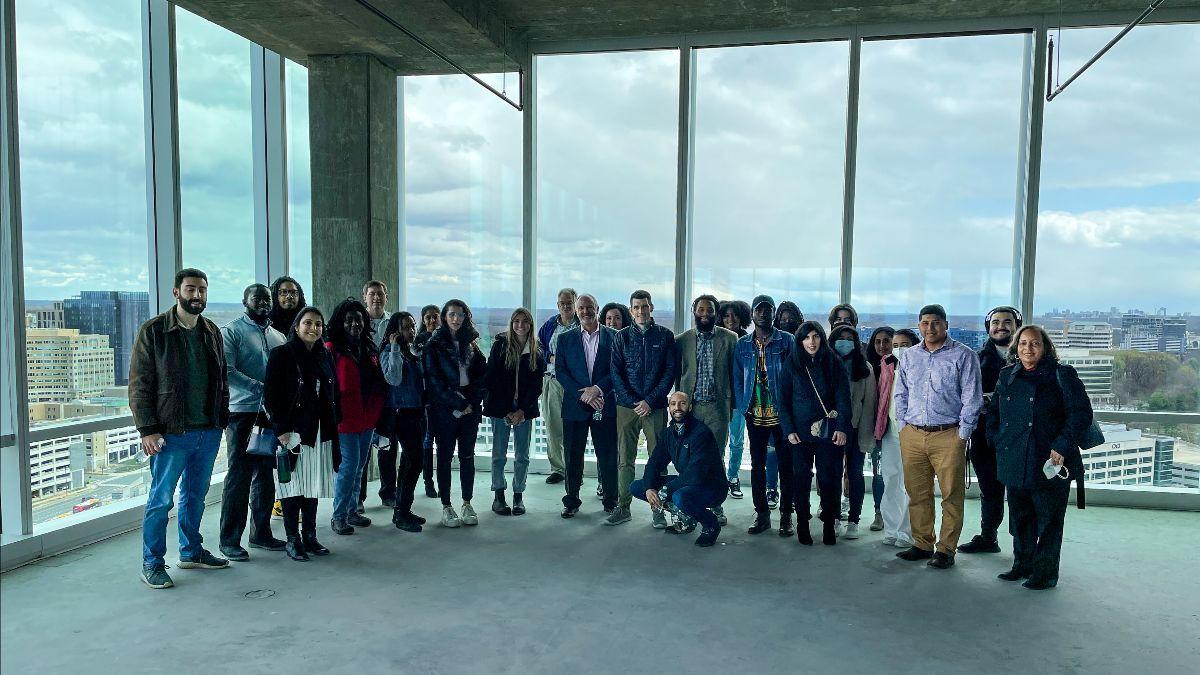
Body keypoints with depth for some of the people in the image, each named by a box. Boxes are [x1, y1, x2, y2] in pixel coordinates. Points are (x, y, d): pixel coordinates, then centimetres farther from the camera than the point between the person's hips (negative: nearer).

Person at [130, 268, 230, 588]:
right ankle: (152, 565, 15)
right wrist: (147, 430, -13)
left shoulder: (212, 332, 10)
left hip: (208, 431, 5)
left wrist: (222, 418, 9)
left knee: (195, 495, 17)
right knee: (161, 499, 2)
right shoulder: (153, 331, -6)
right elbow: (139, 384, -8)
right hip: (171, 433, -5)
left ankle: (191, 551, 31)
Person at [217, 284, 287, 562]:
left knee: (266, 475, 11)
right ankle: (229, 539, 5)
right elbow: (227, 371, -15)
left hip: (272, 413, 6)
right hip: (242, 412, -6)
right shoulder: (232, 331, -2)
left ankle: (261, 532, 22)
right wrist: (260, 388, -23)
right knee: (239, 475, -3)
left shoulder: (278, 336, 17)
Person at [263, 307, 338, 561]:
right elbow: (270, 395, -10)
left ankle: (310, 537, 21)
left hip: (321, 433, 5)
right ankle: (292, 541, 10)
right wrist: (281, 430, -15)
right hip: (293, 432, -5)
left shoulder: (325, 355, 12)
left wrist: (333, 426, 9)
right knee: (294, 486, 0)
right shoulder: (281, 354, -5)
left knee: (313, 487, 10)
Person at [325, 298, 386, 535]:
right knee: (349, 465, -7)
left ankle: (352, 511, 24)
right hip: (345, 418, -6)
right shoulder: (332, 349, -6)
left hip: (367, 418, 6)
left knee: (359, 466, 13)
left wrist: (376, 413, 12)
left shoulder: (369, 349, 13)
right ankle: (339, 516, 5)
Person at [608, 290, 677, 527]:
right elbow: (615, 372, 3)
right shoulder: (622, 337, 7)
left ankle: (658, 508, 10)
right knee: (624, 459, 3)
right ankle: (623, 507, 11)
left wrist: (651, 401, -9)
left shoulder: (665, 336, 5)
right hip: (626, 406, 1)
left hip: (655, 407, -1)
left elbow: (670, 371, 0)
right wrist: (632, 402, -8)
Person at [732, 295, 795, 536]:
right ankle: (761, 514, 18)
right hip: (755, 414, 3)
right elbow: (737, 379, 10)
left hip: (781, 413, -3)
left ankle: (786, 515, 13)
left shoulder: (787, 341, 0)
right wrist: (742, 407, 0)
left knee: (786, 464, 3)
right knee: (757, 464, 8)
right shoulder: (742, 345, 8)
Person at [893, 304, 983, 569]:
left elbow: (972, 399, -4)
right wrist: (904, 427, 9)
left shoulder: (963, 355, -2)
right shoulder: (909, 356, 12)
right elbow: (900, 394, 18)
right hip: (912, 435, 4)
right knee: (917, 494, 9)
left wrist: (961, 435, -8)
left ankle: (946, 549, 12)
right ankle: (922, 544, 21)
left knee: (951, 495, 1)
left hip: (948, 436, -4)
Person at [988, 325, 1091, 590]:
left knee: (1049, 519, 4)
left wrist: (1062, 447, -16)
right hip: (1014, 463, 5)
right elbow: (993, 411, 21)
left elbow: (1081, 413, -10)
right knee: (1020, 517, 15)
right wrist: (998, 440, 8)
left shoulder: (1062, 375, -5)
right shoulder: (1007, 376, 11)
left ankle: (1046, 572, 16)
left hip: (1050, 463, -5)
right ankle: (1023, 564, 29)